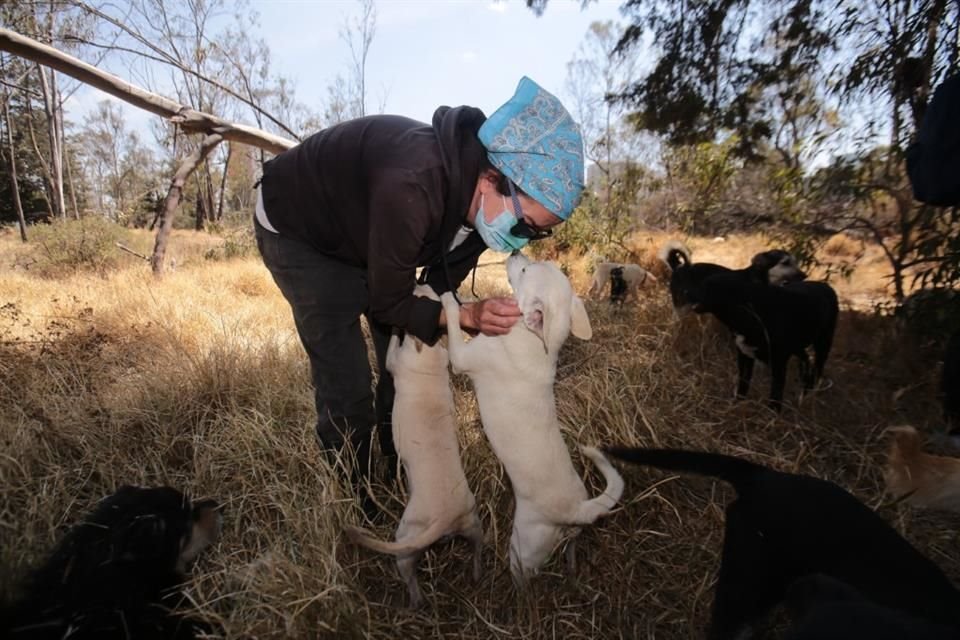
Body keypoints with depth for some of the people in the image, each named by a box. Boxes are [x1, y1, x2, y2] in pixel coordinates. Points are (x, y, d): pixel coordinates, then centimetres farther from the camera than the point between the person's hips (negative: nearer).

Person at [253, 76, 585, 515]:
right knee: (347, 389, -11)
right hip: (297, 229, -6)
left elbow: (438, 290, -8)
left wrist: (485, 317, -25)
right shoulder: (411, 188, -42)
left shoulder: (481, 203, -18)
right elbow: (388, 304, -29)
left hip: (362, 232, 7)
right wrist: (469, 315, -39)